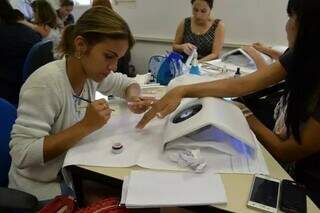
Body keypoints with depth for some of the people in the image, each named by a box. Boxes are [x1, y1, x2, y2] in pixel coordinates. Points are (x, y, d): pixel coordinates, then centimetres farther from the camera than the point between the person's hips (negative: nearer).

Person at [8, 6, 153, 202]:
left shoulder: (92, 72, -7)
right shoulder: (46, 83, -27)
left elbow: (128, 83, 8)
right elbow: (21, 155, -28)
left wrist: (133, 98, -14)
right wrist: (86, 126, -33)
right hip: (42, 187, -6)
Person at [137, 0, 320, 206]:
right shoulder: (301, 56, -10)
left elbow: (286, 152, -21)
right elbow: (241, 84, -12)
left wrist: (246, 116, -7)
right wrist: (182, 91, -21)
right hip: (290, 167, 5)